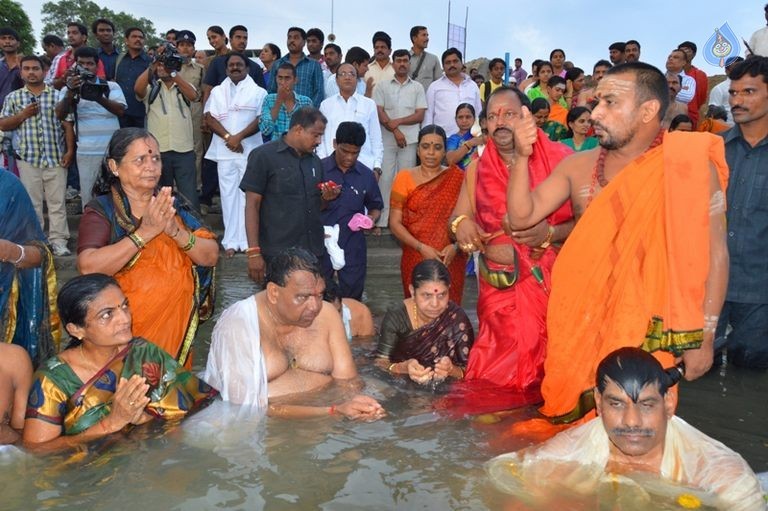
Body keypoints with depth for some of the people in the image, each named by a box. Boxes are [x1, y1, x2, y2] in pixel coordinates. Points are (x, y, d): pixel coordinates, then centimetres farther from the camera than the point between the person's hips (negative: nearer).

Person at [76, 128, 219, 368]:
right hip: (124, 330, -3)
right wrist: (145, 232, -25)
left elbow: (211, 256, -4)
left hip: (175, 325, 4)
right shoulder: (101, 210, -6)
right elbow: (88, 267, -22)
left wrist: (175, 231, -20)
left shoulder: (174, 205, 5)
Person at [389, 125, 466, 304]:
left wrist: (456, 246, -14)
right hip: (416, 259, 0)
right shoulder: (405, 178, 3)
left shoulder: (457, 178, 4)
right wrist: (421, 247, -13)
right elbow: (395, 223, -1)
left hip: (451, 260, 0)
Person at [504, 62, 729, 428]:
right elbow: (521, 217, 3)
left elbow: (713, 252, -7)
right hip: (581, 326, 4)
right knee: (575, 422, 13)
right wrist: (522, 157, -11)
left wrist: (703, 336, -9)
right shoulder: (577, 166, 3)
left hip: (651, 331, -3)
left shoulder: (690, 166, -9)